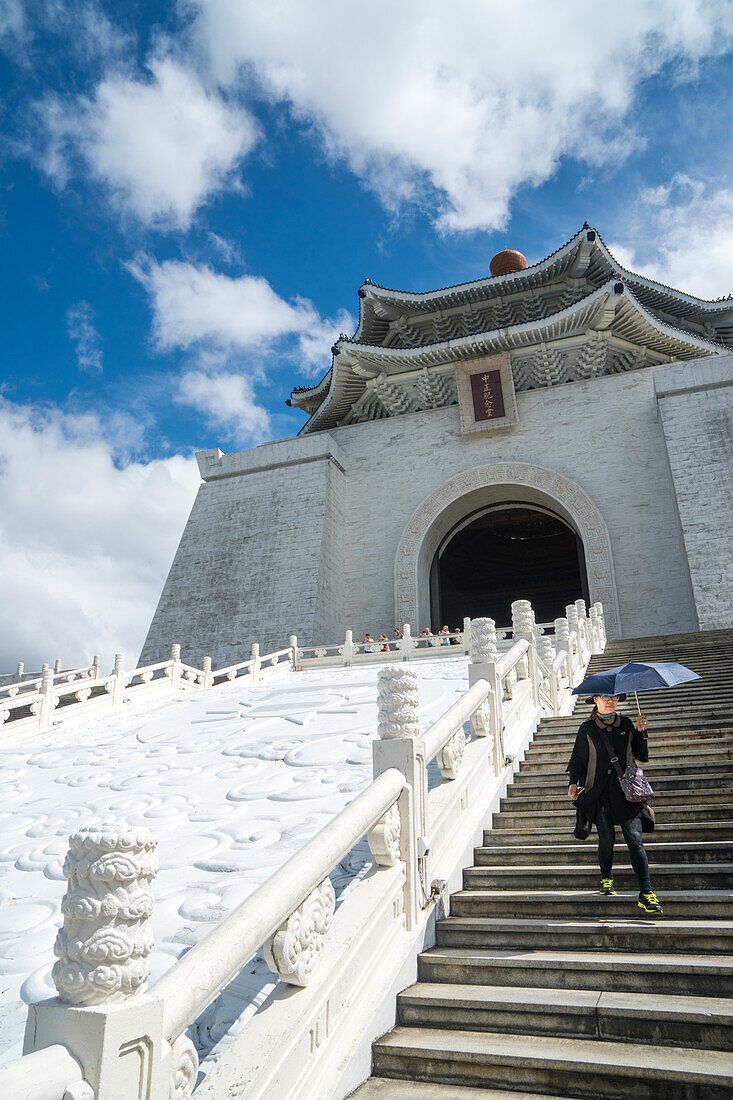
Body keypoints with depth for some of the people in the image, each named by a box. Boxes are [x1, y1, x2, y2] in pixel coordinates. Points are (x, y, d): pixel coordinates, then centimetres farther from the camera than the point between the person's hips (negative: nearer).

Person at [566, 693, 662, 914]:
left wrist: (641, 733, 0)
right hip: (599, 793, -1)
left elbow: (643, 756, 13)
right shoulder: (587, 729, 4)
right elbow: (578, 759, 7)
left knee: (634, 838, -10)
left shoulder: (626, 725, 10)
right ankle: (606, 879, 25)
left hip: (625, 790, 1)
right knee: (606, 839, -2)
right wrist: (573, 782, -8)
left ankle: (646, 892, -7)